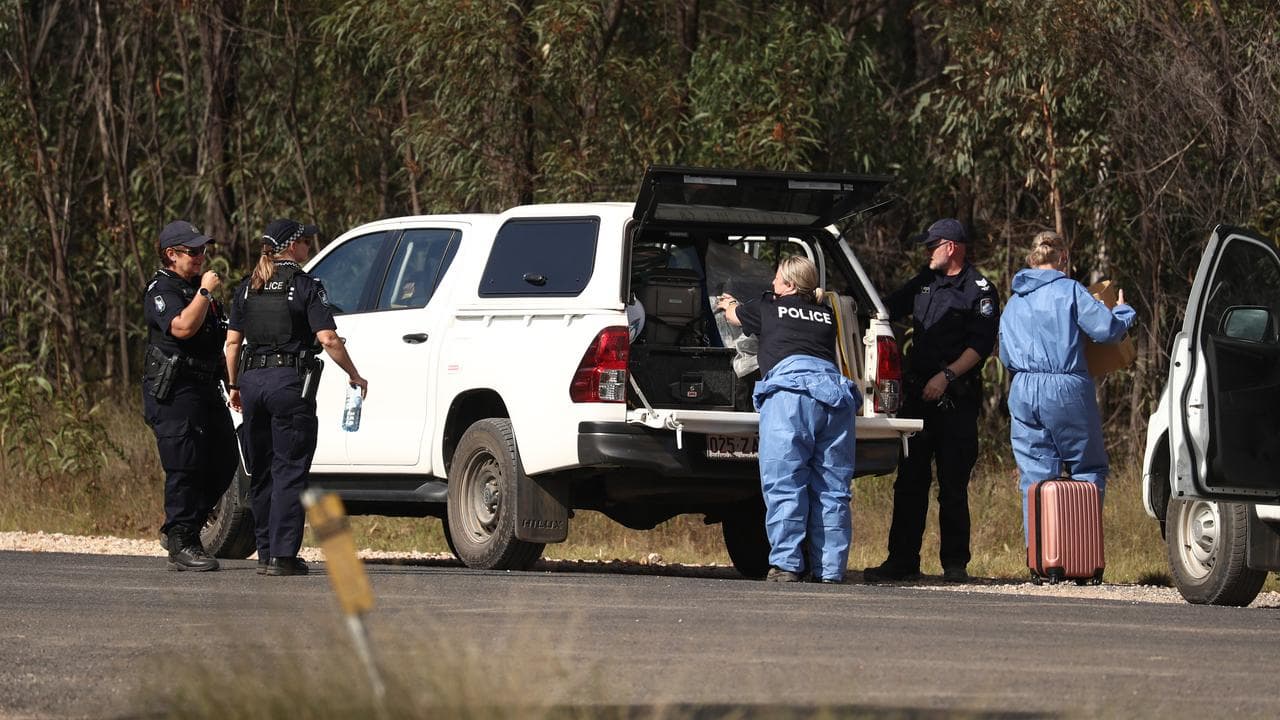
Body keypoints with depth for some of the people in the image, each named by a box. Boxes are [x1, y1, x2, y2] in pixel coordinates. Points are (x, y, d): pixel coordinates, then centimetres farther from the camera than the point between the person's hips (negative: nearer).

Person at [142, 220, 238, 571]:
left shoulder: (197, 287, 21)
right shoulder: (162, 291, -8)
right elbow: (182, 328, -27)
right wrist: (205, 292, -19)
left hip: (205, 390, 9)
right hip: (175, 394, -9)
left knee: (223, 463, 8)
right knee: (184, 468, -10)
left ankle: (181, 528, 20)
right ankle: (182, 545, -6)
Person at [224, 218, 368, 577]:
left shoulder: (248, 288, 10)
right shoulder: (305, 286, -5)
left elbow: (233, 342, 10)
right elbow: (328, 338, -12)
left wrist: (234, 385, 19)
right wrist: (354, 376, -2)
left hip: (253, 378, 5)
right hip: (290, 382, -5)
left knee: (262, 472, 14)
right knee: (289, 472, -4)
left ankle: (265, 552, 16)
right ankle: (282, 555, -10)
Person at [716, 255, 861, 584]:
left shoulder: (769, 308, 19)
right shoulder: (826, 315, 29)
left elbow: (735, 315, 42)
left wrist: (727, 303, 66)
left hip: (790, 387, -4)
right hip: (834, 387, 4)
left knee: (784, 485, -6)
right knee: (832, 489, 4)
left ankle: (786, 565, -12)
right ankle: (831, 570, 2)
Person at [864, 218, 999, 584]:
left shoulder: (979, 291, -2)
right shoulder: (925, 282, 18)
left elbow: (981, 345, -11)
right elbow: (888, 309, 29)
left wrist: (947, 376, -19)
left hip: (956, 399, -6)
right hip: (917, 395, 6)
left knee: (953, 485, -3)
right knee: (910, 481, 4)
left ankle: (955, 563, 2)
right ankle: (902, 560, 6)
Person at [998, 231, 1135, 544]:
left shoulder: (1014, 304, 16)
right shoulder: (1069, 291, -3)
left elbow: (1006, 356, 22)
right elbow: (1106, 329, -9)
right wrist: (1123, 313, 11)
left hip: (1023, 393, 5)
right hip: (1066, 389, -5)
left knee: (1035, 477, 6)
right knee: (1089, 470, 7)